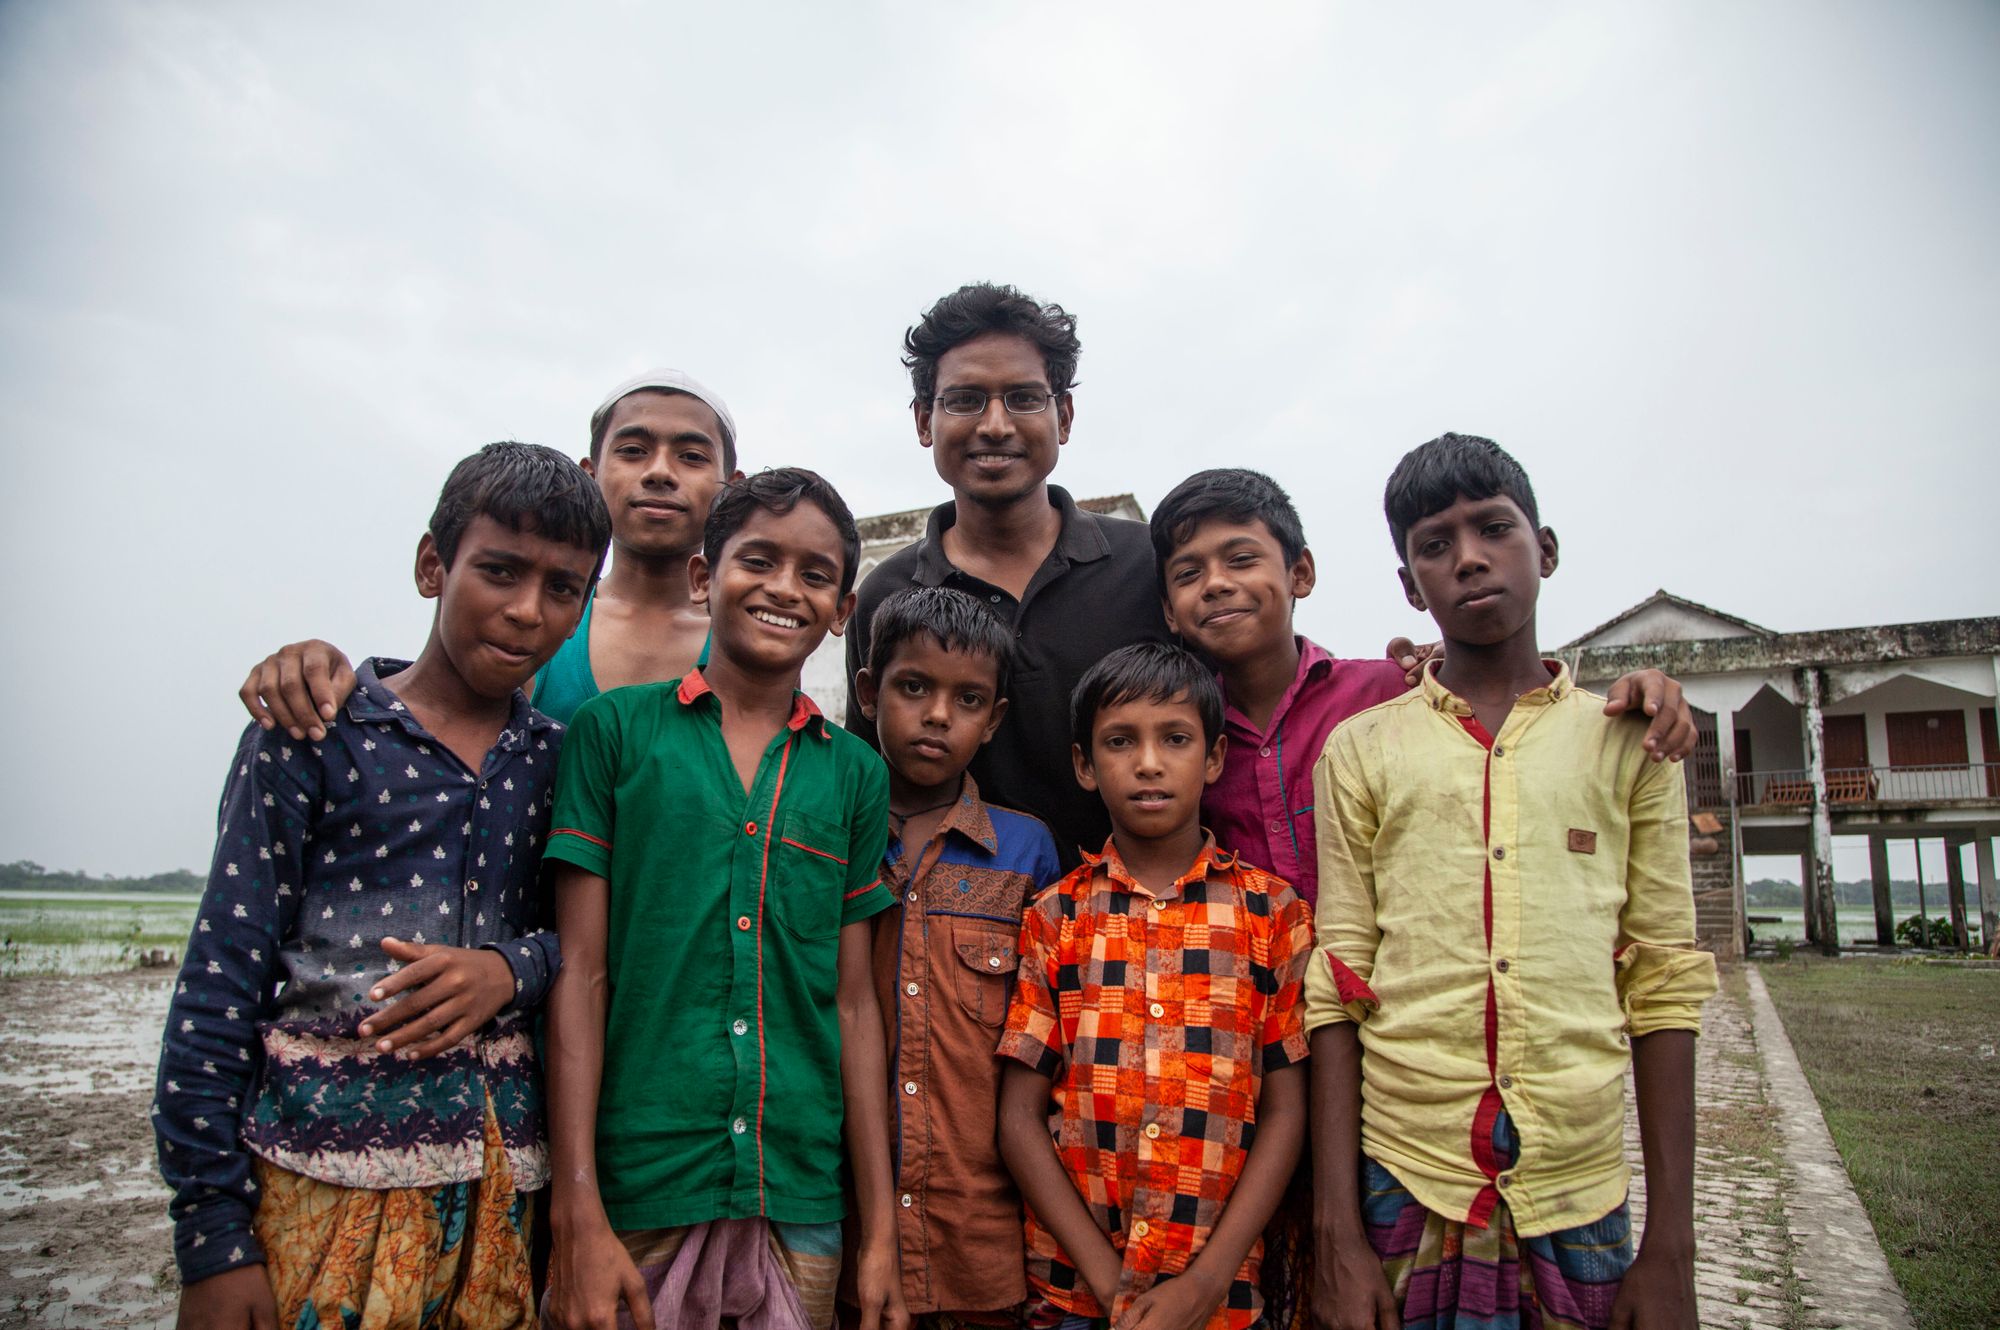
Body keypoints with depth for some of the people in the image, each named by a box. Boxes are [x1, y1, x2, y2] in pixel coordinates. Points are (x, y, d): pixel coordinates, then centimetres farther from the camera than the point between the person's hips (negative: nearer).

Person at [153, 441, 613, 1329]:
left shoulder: (561, 756, 6)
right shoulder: (313, 733, -4)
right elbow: (221, 983, -6)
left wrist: (510, 969, -16)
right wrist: (212, 1235, -8)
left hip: (500, 1178, 3)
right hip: (319, 1169, -3)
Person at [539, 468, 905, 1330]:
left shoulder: (854, 774, 5)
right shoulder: (615, 730, -2)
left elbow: (854, 1001, 5)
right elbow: (580, 971, -4)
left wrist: (881, 1235, 4)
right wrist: (577, 1212, -8)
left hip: (800, 1195, 2)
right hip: (635, 1186, -2)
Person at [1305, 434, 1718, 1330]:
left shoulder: (1627, 742, 4)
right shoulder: (1360, 750, 2)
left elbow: (1664, 986, 3)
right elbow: (1338, 985, -1)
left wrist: (1671, 1247, 0)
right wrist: (1339, 1235, -4)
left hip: (1581, 1195, 1)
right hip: (1405, 1187, 0)